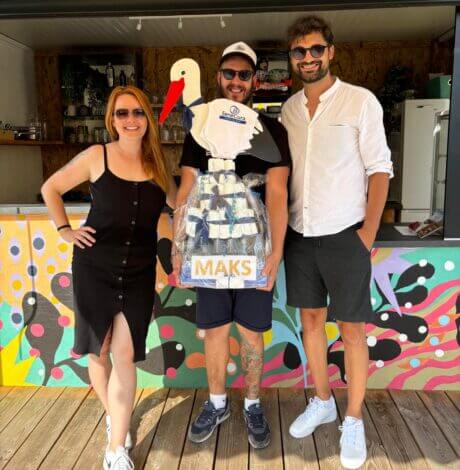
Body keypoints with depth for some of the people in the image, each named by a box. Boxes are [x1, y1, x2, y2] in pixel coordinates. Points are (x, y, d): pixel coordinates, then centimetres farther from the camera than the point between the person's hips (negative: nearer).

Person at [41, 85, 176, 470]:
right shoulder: (97, 157, -3)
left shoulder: (157, 163, 4)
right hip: (94, 268, -1)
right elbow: (51, 188, 8)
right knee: (98, 351, 10)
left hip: (138, 272, 1)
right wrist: (65, 230, -1)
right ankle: (114, 416, 37)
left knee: (125, 353, -5)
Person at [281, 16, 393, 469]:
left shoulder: (361, 101, -4)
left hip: (344, 236, -4)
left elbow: (380, 170, -6)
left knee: (351, 330, 4)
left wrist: (368, 234, -12)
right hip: (300, 235, 5)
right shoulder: (288, 108, 9)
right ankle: (321, 402, 32)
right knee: (311, 320, 13)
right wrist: (280, 226, 4)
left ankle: (354, 421, 21)